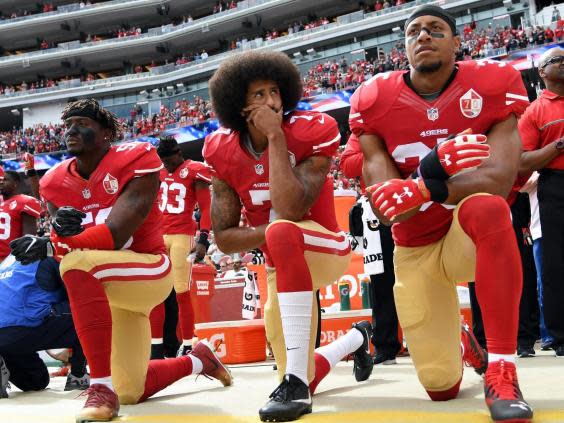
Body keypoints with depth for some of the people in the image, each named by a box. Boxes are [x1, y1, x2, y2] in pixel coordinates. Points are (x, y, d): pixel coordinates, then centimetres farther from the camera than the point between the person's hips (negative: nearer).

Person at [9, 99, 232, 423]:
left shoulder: (135, 163, -16)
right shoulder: (57, 183, 3)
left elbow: (115, 235, -26)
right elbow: (62, 245, -3)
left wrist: (48, 247, -33)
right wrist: (62, 228, -27)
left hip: (148, 270, -7)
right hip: (102, 287, 7)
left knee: (79, 263, -38)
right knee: (131, 393, 12)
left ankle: (102, 388, -33)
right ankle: (198, 360, 42)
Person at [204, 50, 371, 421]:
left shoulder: (311, 133, -18)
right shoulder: (224, 152, -7)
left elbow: (291, 210, -33)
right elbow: (224, 238, -7)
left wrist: (276, 136, -29)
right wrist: (272, 232, -24)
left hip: (325, 248, -5)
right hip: (284, 266, 6)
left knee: (282, 231, -39)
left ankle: (296, 381, -38)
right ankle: (357, 339, 46)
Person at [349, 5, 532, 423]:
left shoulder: (493, 86, -13)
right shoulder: (374, 102, -10)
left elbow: (499, 179, -27)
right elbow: (385, 205, -17)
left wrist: (424, 189, -41)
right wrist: (431, 167, -37)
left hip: (471, 237, -2)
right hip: (415, 250, 2)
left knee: (487, 207, -40)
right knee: (441, 386, -1)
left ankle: (501, 372, -31)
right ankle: (456, 338, 39)